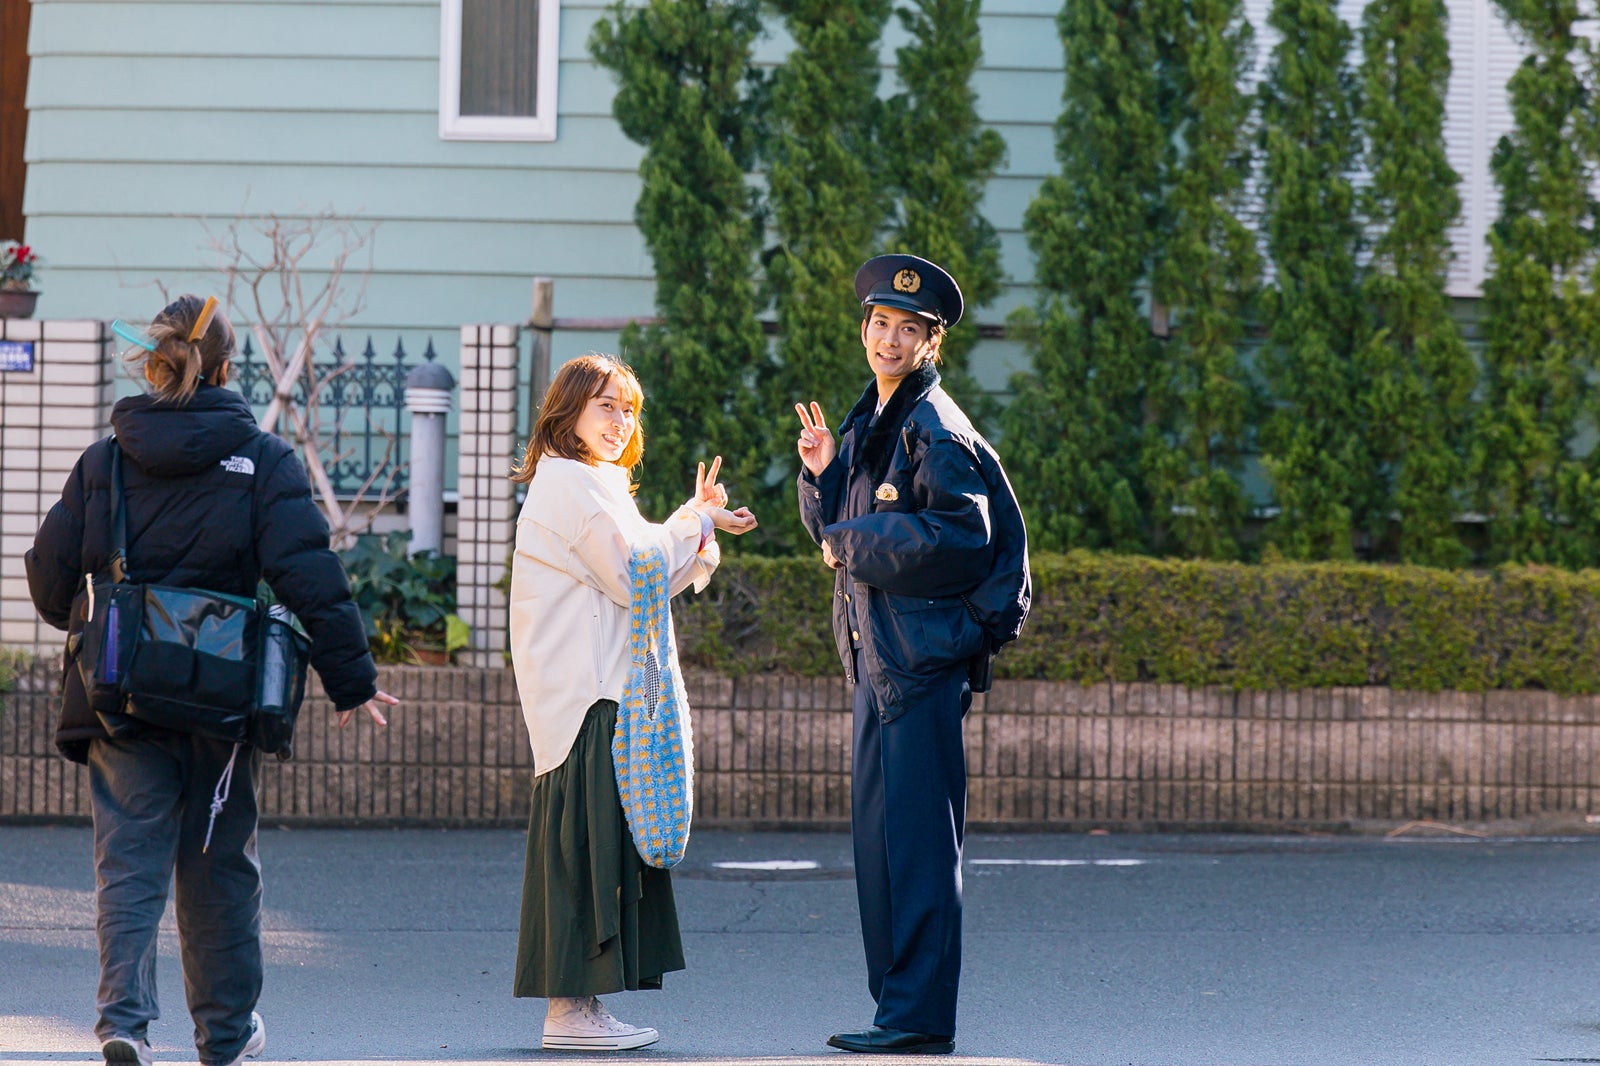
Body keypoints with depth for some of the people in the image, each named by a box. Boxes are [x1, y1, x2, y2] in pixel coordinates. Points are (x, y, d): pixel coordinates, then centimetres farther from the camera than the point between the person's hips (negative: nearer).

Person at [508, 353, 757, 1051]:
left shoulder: (591, 484, 23)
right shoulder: (571, 484, -11)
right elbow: (632, 577, -15)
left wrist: (698, 524, 10)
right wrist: (696, 523, -3)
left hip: (598, 691, 11)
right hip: (588, 695, -11)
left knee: (598, 841, 9)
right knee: (587, 837, -10)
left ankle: (578, 1007, 11)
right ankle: (571, 1011, -10)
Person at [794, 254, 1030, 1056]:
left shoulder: (937, 433, -11)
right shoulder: (871, 423, 17)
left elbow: (961, 535, -19)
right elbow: (838, 531, 23)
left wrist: (855, 543, -13)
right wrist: (823, 472, 5)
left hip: (925, 659, -10)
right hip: (879, 657, 10)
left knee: (916, 836, -10)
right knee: (879, 834, 11)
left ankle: (922, 1017, -9)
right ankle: (897, 1005, 16)